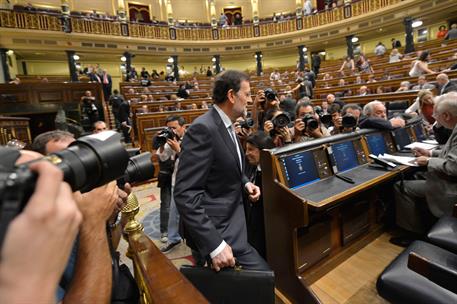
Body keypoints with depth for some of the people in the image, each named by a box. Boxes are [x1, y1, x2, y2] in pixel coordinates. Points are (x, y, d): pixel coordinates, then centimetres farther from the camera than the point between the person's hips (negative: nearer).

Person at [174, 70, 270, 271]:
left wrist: (244, 182, 2)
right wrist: (215, 244, -27)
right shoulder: (203, 129, -23)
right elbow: (185, 194, -26)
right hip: (219, 230, -10)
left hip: (232, 220, 10)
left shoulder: (226, 125, 8)